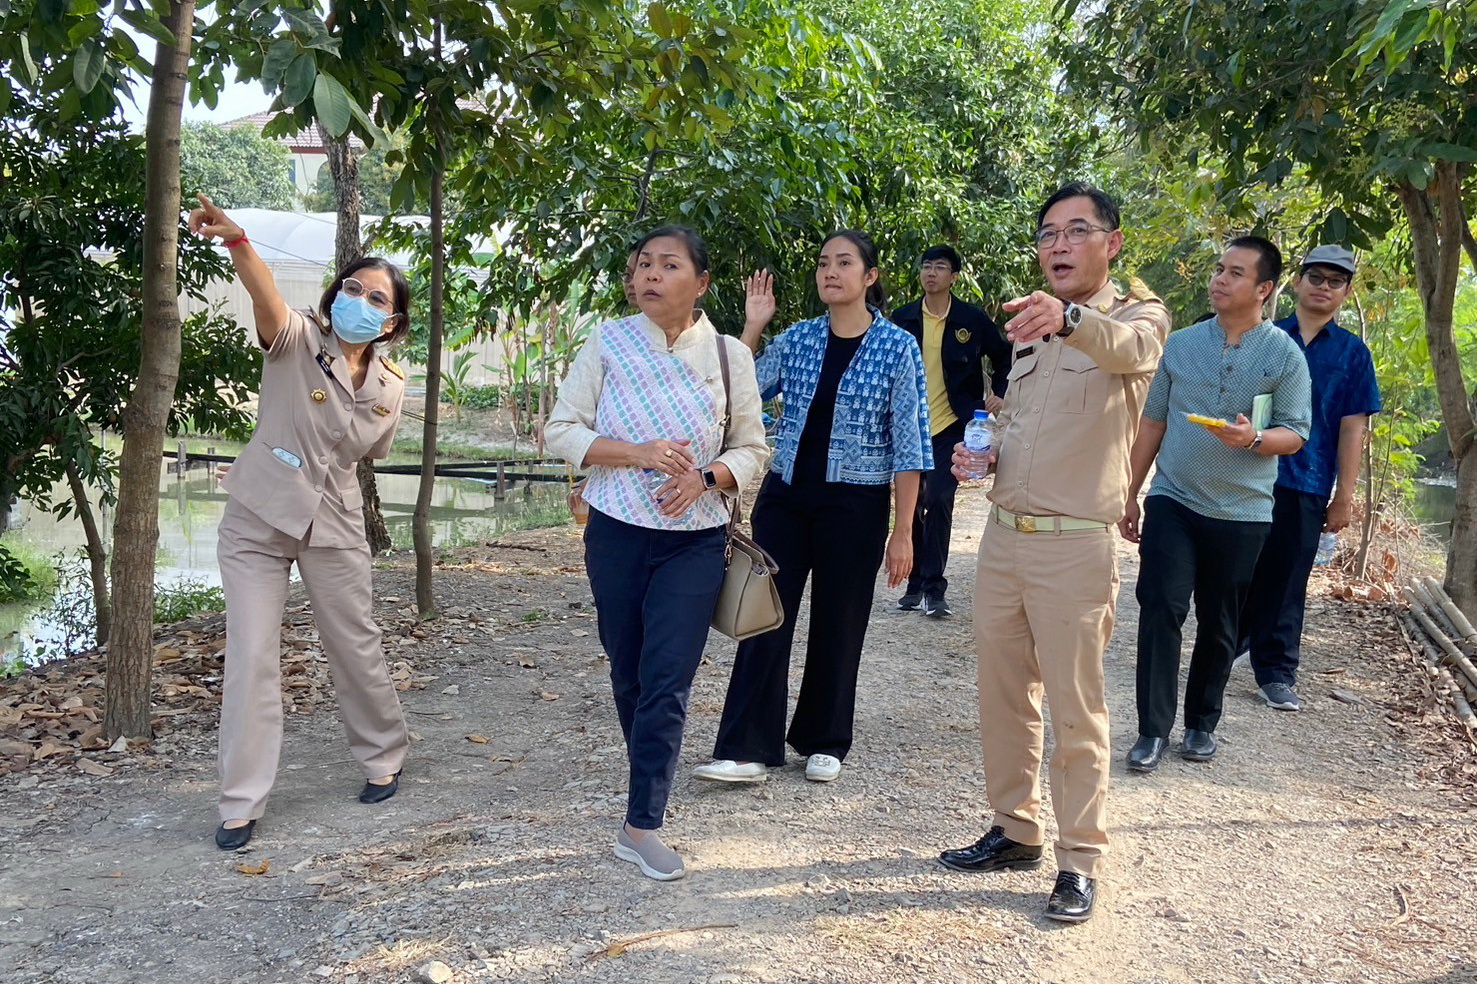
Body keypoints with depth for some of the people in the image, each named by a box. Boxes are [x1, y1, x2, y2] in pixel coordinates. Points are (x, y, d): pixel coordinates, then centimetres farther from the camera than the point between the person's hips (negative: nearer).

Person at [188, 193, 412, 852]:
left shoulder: (390, 387, 1)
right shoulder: (299, 339, -11)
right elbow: (266, 297, -34)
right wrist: (235, 240, -52)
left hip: (332, 527, 3)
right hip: (256, 522, -3)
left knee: (355, 648, 11)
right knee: (251, 656, -3)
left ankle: (384, 756, 35)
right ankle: (242, 803, 9)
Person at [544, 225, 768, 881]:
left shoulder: (729, 355, 1)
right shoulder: (607, 343, 0)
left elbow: (752, 449, 5)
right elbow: (561, 431, -3)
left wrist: (708, 477, -16)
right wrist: (636, 452, -18)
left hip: (695, 539, -1)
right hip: (616, 532, 1)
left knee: (668, 680, -7)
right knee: (627, 670, 12)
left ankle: (641, 826, -2)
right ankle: (652, 781, 35)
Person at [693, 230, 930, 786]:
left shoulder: (897, 347, -5)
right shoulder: (797, 339, 5)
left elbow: (909, 444, -6)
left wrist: (902, 532, -8)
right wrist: (752, 327, -4)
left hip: (855, 506, -3)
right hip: (784, 496, 3)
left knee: (838, 626, 8)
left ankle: (824, 743, 25)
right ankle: (748, 749, 5)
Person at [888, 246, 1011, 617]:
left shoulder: (972, 319, -1)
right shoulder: (903, 319, 4)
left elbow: (1005, 357, 11)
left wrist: (998, 393, 0)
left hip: (952, 425, -3)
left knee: (939, 500, -12)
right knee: (912, 505, 7)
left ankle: (934, 588, -4)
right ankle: (917, 583, 18)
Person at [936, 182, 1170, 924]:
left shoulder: (1139, 316, -6)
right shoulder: (1028, 326, 15)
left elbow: (1128, 346, -32)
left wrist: (1069, 319, -53)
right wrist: (981, 450, 3)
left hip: (1075, 546, -7)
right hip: (1003, 533, 7)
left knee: (1076, 712, 1)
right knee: (1003, 697, 14)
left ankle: (1080, 862, 13)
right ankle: (1015, 831, 29)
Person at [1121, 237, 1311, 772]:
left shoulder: (1284, 354, -1)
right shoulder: (1181, 344, 6)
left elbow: (1294, 434, -2)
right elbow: (1153, 421, 12)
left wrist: (1253, 438, -24)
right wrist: (1131, 494, 11)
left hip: (1241, 512, -1)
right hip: (1172, 501, 1)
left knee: (1218, 625, 8)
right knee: (1160, 609, -9)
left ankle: (1202, 723, 25)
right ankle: (1153, 729, -1)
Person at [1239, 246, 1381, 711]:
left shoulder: (1352, 353, 6)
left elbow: (1352, 428, 3)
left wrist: (1344, 496, -2)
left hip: (1305, 486, -1)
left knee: (1286, 584, 4)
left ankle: (1276, 673, 14)